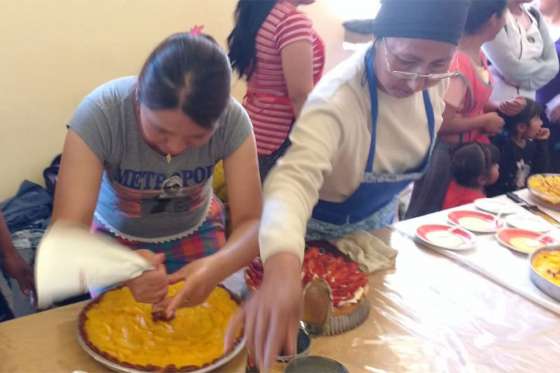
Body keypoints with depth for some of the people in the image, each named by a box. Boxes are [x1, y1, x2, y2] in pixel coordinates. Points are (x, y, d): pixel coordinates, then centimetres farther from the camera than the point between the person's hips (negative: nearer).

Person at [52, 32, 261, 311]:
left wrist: (217, 266, -51)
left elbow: (251, 222, -29)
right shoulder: (99, 114, -35)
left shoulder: (232, 120, -30)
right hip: (116, 236, -1)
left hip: (196, 231, 1)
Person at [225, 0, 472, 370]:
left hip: (380, 219, 6)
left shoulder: (433, 77, -17)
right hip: (325, 231, -6)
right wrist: (282, 267, -73)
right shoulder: (338, 98, -39)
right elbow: (294, 176, -55)